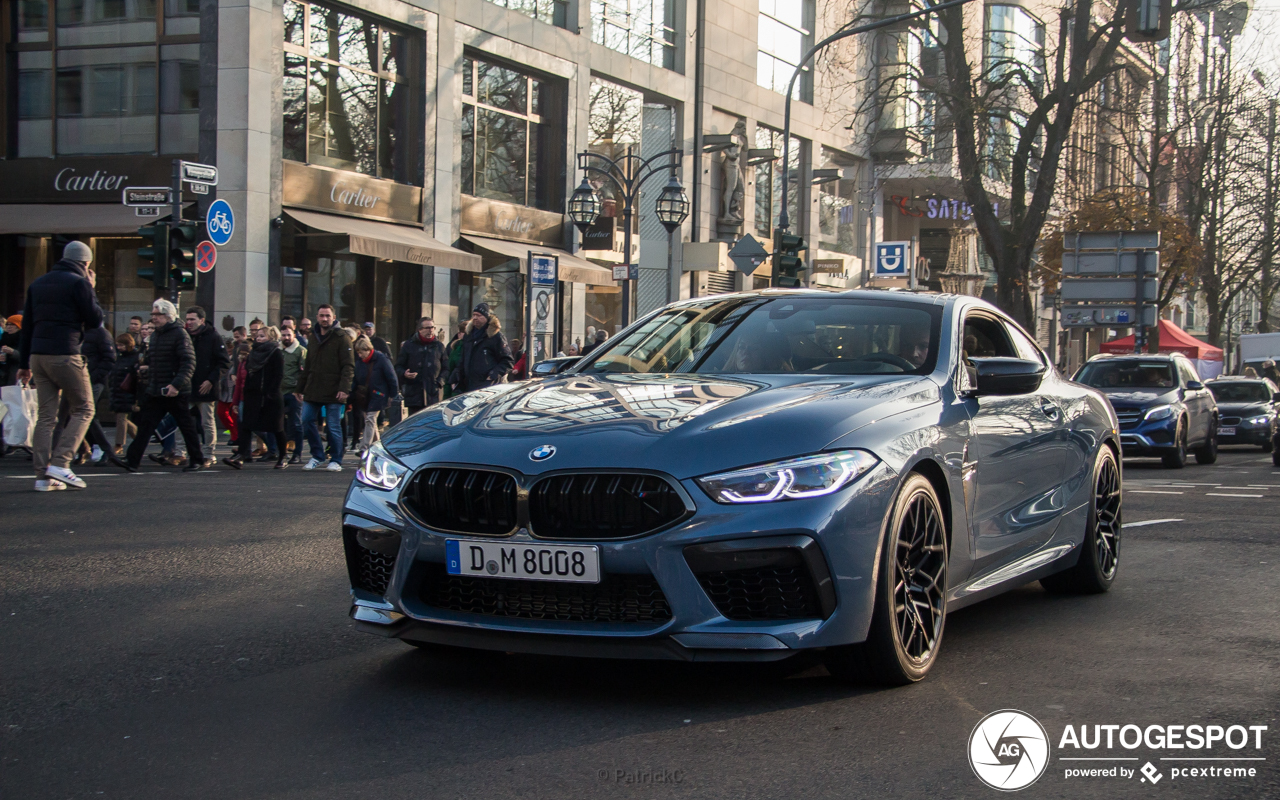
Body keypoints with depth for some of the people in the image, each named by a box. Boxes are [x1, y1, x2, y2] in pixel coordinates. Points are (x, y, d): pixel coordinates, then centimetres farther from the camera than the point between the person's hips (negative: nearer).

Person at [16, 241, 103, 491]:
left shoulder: (38, 283, 17)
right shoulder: (78, 283, -5)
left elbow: (27, 325, 17)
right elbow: (95, 320, -4)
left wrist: (24, 363, 18)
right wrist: (91, 291, 10)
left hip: (38, 355, 7)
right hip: (65, 355, -7)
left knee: (46, 416, 8)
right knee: (83, 409, 5)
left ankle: (43, 475, 3)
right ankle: (60, 462, -9)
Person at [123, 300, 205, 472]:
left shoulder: (180, 334, -11)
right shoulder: (155, 335, 15)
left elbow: (189, 363, -19)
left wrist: (177, 385, -27)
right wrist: (145, 366, 8)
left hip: (177, 393, -7)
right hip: (155, 392, 7)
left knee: (187, 427, 4)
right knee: (145, 425, 0)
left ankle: (197, 461, 15)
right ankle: (132, 460, -4)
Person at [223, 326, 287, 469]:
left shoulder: (276, 353, -4)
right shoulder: (253, 352, 16)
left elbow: (279, 375, -10)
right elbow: (248, 373, 17)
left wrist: (270, 393, -17)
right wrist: (246, 390, 7)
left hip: (270, 397, -6)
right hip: (252, 395, 6)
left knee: (275, 428, 3)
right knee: (245, 425, -6)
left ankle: (282, 458, 15)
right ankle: (241, 456, -14)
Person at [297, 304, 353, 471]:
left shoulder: (341, 338, -5)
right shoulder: (313, 338, 15)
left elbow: (349, 365, -11)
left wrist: (344, 388, -21)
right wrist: (301, 388, 18)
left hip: (333, 392, -6)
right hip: (313, 390, 6)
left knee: (334, 426, -1)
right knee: (307, 421, 4)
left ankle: (335, 460, 9)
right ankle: (317, 456, 17)